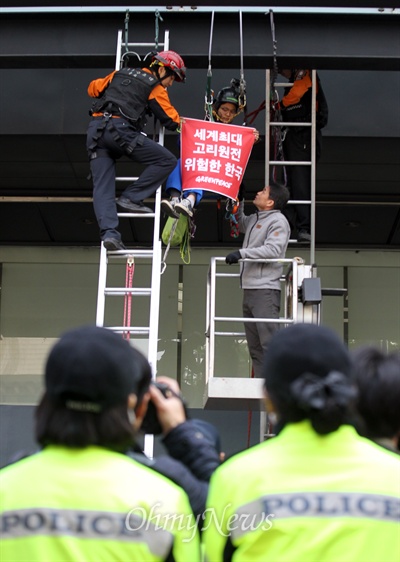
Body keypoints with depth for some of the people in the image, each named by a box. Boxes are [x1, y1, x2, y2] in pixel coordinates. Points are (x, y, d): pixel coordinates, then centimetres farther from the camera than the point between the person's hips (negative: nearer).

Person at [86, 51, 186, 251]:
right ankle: (130, 198, -2)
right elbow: (171, 120, 7)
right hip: (120, 129, -7)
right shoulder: (155, 88, 8)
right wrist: (182, 123, 29)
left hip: (95, 128, 7)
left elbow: (93, 88, 33)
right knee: (167, 160, 0)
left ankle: (108, 232, -16)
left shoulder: (120, 74, 25)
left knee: (102, 187, 0)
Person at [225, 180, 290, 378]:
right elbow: (240, 224, 43)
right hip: (249, 290, 9)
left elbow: (273, 250, -21)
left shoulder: (278, 221, -6)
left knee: (270, 344, -14)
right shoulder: (255, 219, 20)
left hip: (265, 290, -9)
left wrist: (242, 253, -23)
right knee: (255, 347, 9)